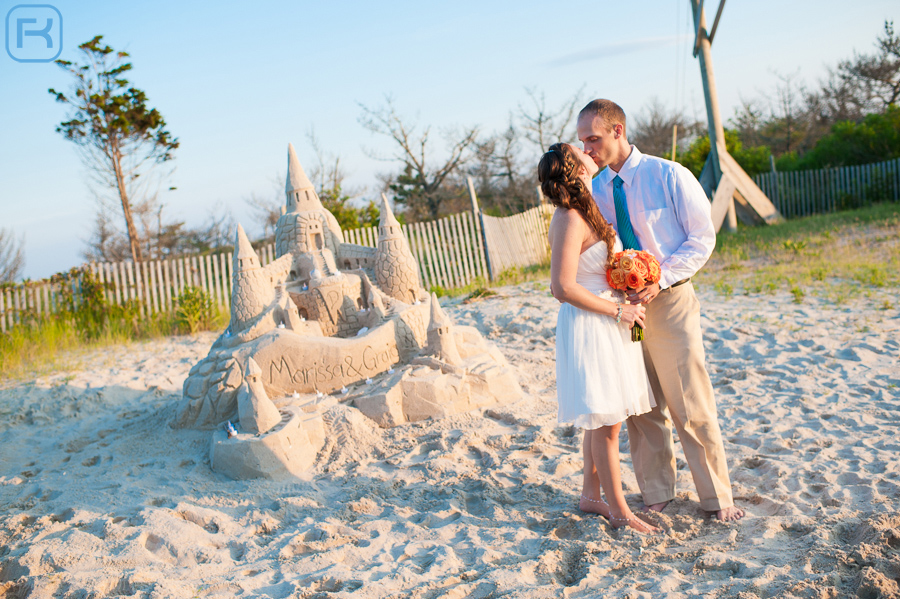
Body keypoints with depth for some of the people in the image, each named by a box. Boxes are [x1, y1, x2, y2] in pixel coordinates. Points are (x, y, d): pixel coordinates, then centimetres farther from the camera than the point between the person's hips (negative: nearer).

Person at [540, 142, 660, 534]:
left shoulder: (583, 213, 11)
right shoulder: (570, 220, -19)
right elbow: (563, 288, -24)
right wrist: (618, 309, -17)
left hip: (606, 325, 10)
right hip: (588, 329, -10)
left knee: (602, 420, 16)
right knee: (605, 422, -1)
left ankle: (591, 495, 29)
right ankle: (619, 511, 9)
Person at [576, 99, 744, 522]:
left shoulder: (668, 175, -7)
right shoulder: (595, 190, 6)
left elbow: (702, 238, -6)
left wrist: (659, 281, -17)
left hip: (669, 301, -4)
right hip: (622, 305, 4)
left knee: (691, 406, 0)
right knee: (642, 407, 9)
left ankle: (717, 497, 15)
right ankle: (657, 494, 23)